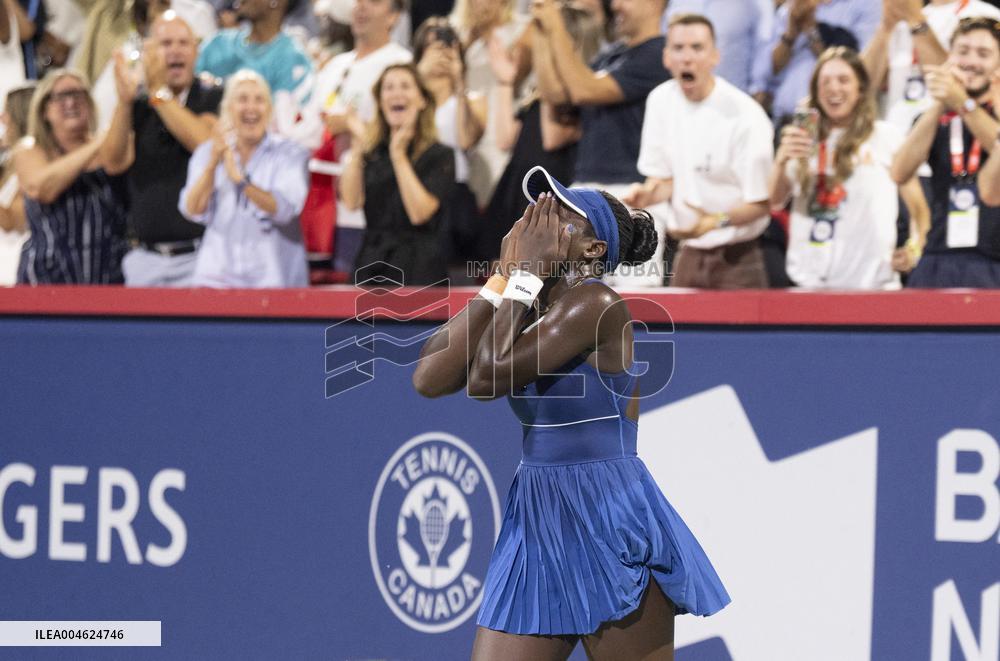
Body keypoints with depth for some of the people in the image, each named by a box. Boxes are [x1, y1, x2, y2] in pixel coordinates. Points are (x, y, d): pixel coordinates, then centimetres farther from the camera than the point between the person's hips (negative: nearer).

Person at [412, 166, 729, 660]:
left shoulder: (597, 303, -14)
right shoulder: (526, 308, 9)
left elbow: (486, 377, -20)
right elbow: (430, 378, -3)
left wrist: (525, 274, -11)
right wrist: (503, 279, -2)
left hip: (610, 527, -7)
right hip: (536, 526, 8)